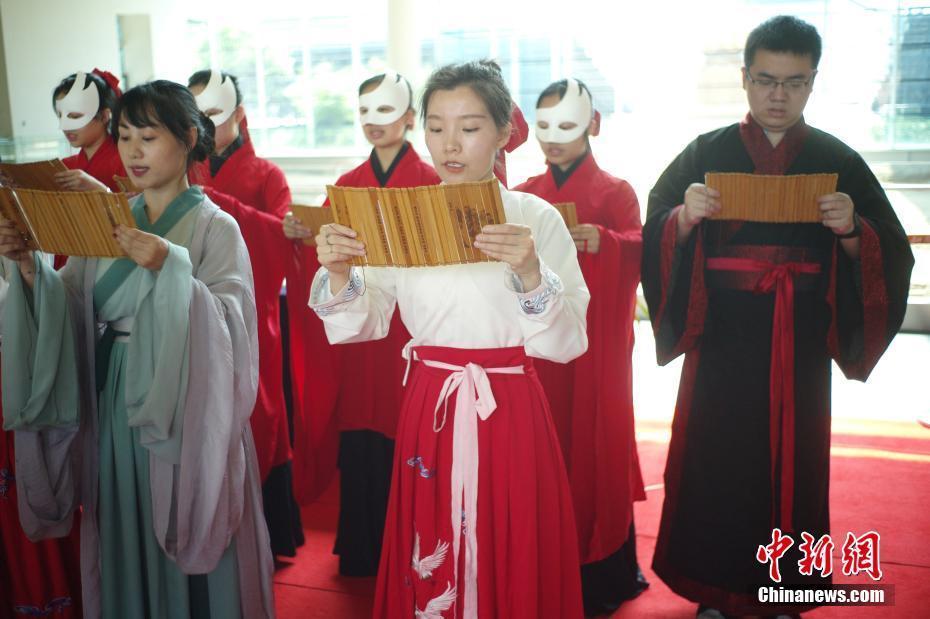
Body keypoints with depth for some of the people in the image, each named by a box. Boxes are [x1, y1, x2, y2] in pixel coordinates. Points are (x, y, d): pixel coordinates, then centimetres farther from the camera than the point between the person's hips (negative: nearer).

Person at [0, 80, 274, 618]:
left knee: (186, 541, 7)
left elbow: (229, 326, -20)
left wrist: (171, 268, -30)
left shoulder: (215, 226, -8)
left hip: (184, 410, -5)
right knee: (125, 539, 16)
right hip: (116, 406, 5)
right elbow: (67, 310, 3)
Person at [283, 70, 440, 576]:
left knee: (402, 437, -1)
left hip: (409, 326, -4)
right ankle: (360, 551, 22)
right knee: (357, 438, 7)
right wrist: (303, 235, -10)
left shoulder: (430, 181, -1)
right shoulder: (347, 184, 12)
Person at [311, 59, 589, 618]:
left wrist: (531, 274, -28)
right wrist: (338, 274, -20)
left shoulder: (536, 218, -6)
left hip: (509, 411, -2)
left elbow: (567, 342, -12)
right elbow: (362, 325, -1)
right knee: (428, 567, 14)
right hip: (428, 409, 2)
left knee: (509, 564, 11)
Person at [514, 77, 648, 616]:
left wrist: (603, 241, -29)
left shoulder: (616, 192, 3)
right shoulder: (523, 195, 14)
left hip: (594, 339, -3)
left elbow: (637, 251, -10)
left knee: (592, 441, -1)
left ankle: (602, 572, 11)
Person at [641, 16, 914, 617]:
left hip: (799, 345, 1)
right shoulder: (705, 154, 2)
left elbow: (892, 258, 2)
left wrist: (851, 231, -18)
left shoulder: (839, 161, 4)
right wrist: (685, 217, -23)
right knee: (714, 462, 2)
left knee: (793, 461, 6)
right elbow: (657, 242, -2)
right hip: (722, 342, -1)